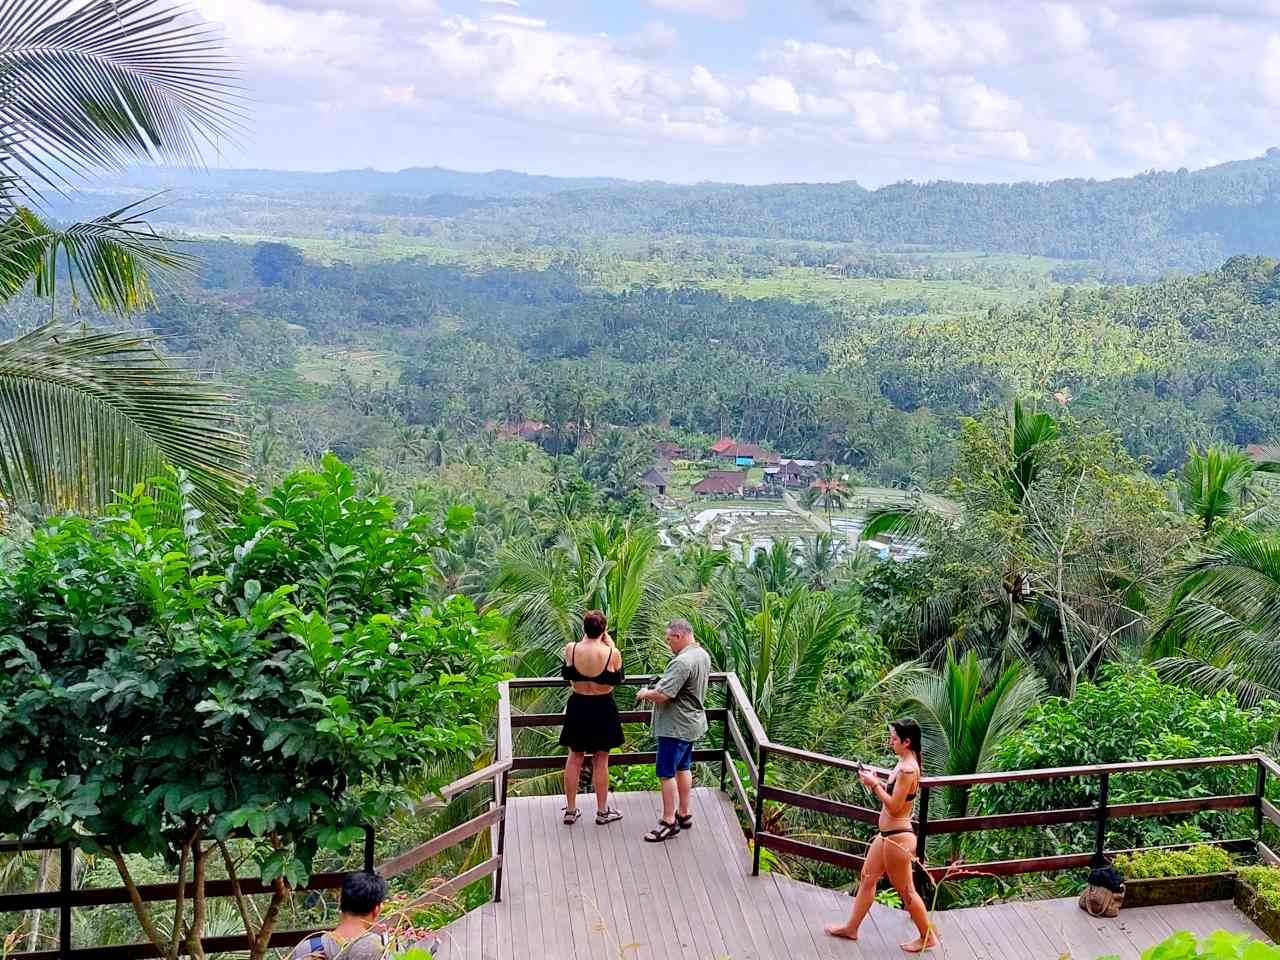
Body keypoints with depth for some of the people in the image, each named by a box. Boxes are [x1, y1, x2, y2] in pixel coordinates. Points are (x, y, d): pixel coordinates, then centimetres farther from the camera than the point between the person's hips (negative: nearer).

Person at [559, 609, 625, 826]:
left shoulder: (571, 649, -13)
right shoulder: (612, 653, -18)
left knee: (574, 758, 14)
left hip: (578, 706, 2)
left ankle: (570, 810, 20)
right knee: (600, 761, 10)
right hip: (603, 708, -2)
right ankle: (602, 811, 21)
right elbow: (618, 680, 0)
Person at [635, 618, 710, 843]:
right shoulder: (703, 655, 6)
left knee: (667, 773, -1)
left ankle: (669, 822, 5)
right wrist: (657, 687, 11)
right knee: (683, 768, 19)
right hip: (692, 722, 10)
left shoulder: (682, 662, -27)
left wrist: (645, 693, -9)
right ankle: (684, 814, 29)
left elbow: (662, 695, -29)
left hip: (676, 727, -10)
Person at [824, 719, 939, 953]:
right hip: (888, 835, 10)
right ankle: (851, 927, 31)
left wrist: (874, 785, -18)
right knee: (867, 879, 19)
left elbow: (894, 807, -24)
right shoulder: (905, 763, 6)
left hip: (898, 838, -10)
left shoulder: (907, 769, -24)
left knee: (906, 890, 6)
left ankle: (928, 938, 22)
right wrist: (876, 782, 2)